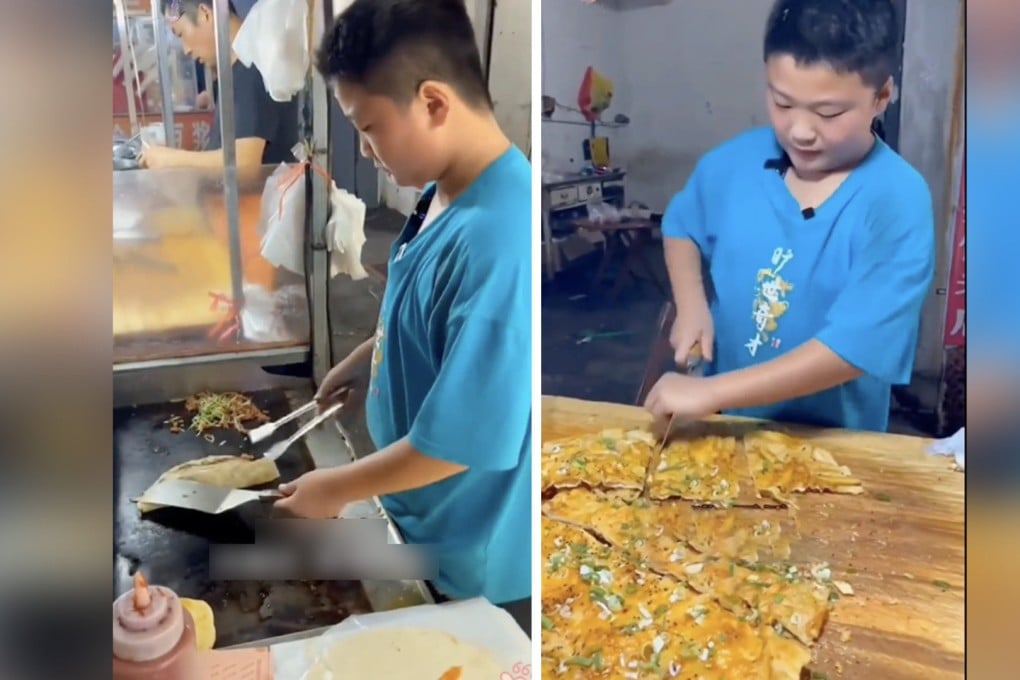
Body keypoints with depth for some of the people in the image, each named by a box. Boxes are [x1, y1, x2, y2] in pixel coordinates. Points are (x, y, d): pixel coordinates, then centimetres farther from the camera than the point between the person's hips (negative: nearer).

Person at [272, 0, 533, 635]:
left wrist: (337, 489, -17)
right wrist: (364, 358, 6)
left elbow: (469, 438, -30)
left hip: (477, 559, -8)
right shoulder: (445, 195, -4)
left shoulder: (497, 237, -34)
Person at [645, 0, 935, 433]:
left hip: (832, 440, -4)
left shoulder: (898, 203, -23)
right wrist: (691, 305, -8)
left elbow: (853, 348, -28)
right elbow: (681, 227, 10)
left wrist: (710, 392, -31)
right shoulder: (734, 161, -9)